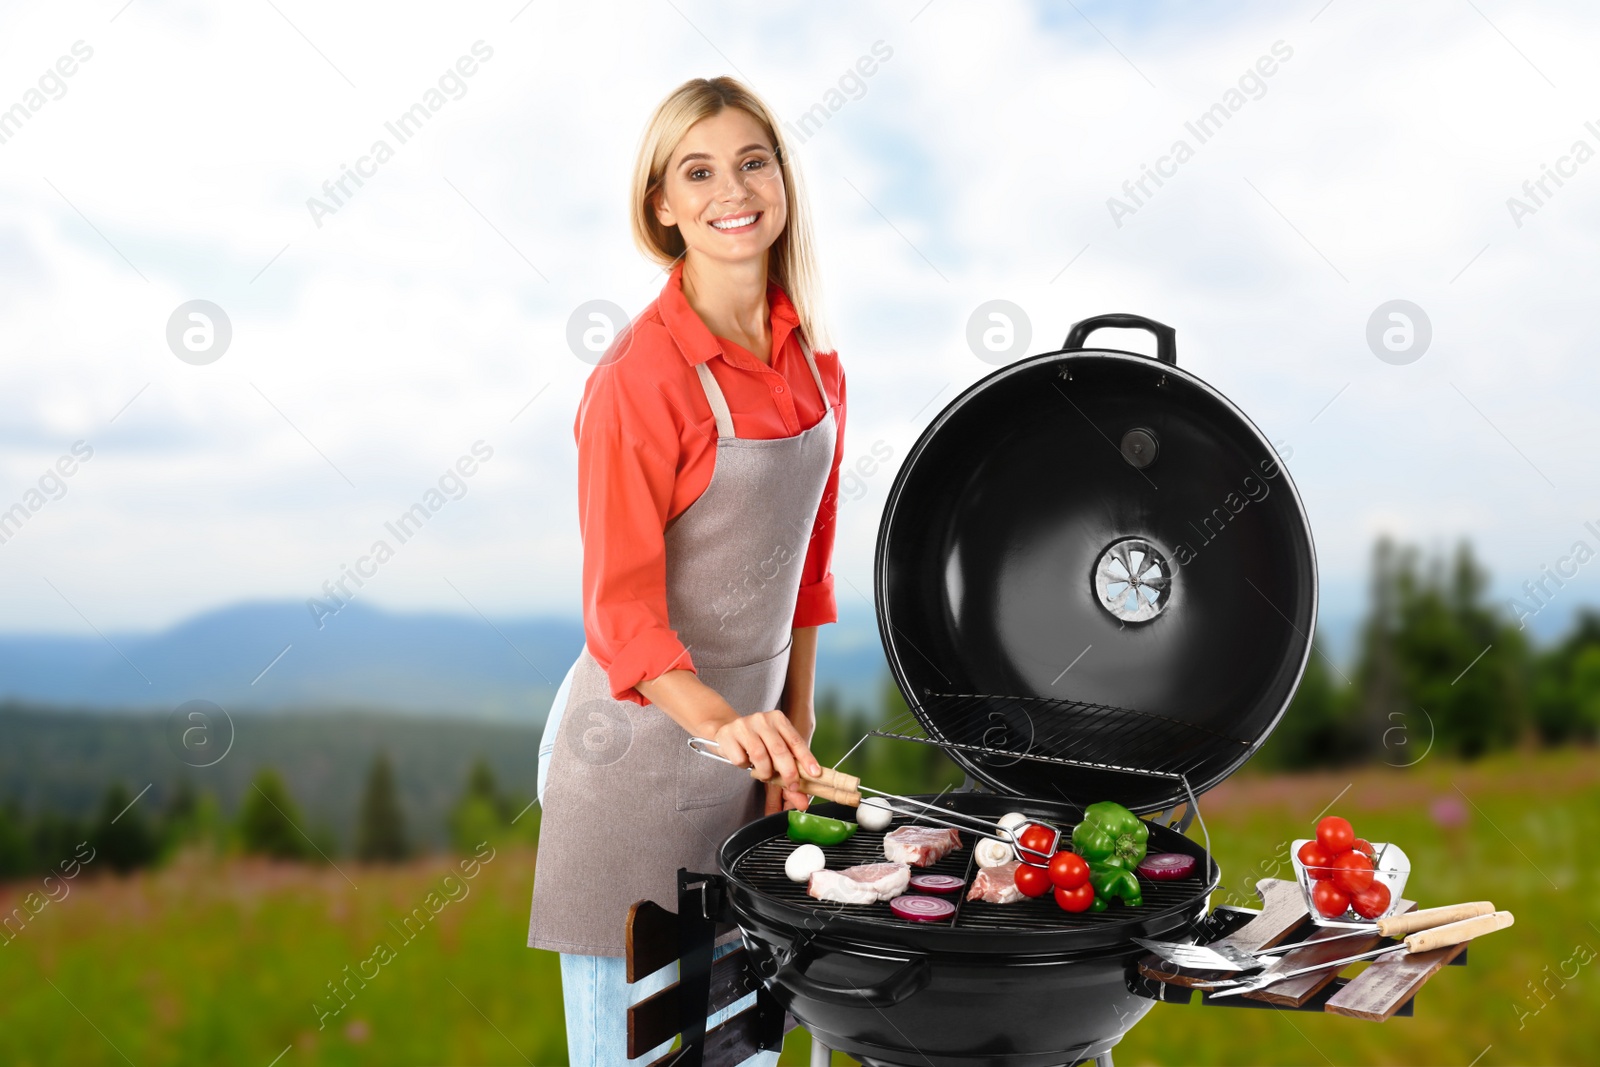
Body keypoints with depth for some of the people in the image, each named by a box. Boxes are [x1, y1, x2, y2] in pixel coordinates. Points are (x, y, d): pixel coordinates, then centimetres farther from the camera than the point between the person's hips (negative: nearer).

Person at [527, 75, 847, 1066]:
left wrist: (795, 730, 11)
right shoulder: (639, 377, -18)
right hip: (639, 737, -6)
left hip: (750, 734, 6)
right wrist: (720, 721, -35)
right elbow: (622, 612, -19)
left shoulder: (811, 356, 3)